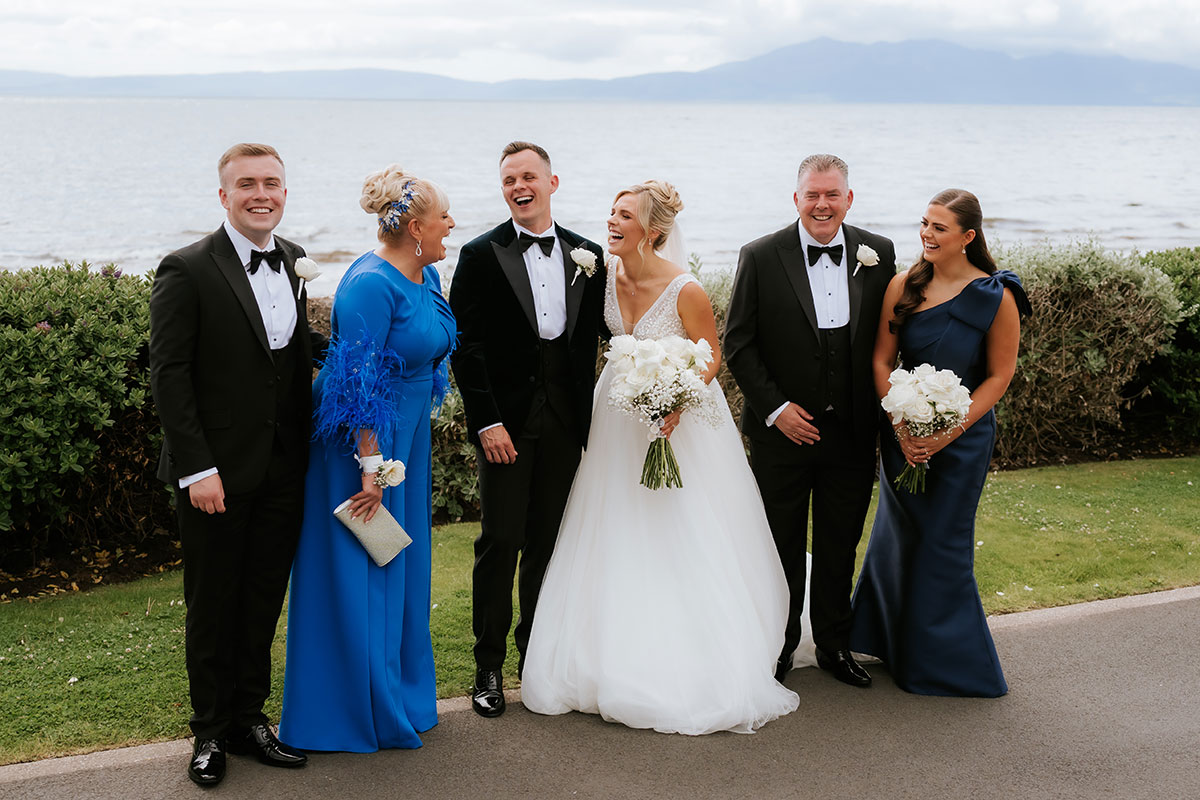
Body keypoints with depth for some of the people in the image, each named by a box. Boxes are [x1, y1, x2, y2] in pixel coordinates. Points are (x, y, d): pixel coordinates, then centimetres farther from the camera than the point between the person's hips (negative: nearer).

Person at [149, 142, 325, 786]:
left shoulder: (297, 262, 7)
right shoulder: (186, 270, -10)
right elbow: (169, 375, -12)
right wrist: (196, 468, -17)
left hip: (284, 469, 5)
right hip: (217, 472, -5)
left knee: (264, 602, 15)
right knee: (212, 606, 9)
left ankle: (249, 716, 31)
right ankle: (211, 732, 25)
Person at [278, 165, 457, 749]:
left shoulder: (426, 276, 7)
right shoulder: (371, 285, -22)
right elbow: (357, 383, -24)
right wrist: (372, 466, -24)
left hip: (408, 435, 9)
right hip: (363, 439, -9)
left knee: (402, 567, 17)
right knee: (359, 575, 1)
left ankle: (403, 694, 31)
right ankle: (362, 711, 14)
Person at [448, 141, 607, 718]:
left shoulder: (587, 256, 9)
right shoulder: (481, 255, -1)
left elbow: (590, 340, 10)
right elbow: (465, 346, -5)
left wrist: (586, 414, 3)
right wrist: (486, 422, -12)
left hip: (564, 421, 3)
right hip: (506, 421, -3)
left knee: (549, 540, 11)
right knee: (500, 542, -1)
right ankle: (488, 666, 10)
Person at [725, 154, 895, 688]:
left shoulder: (877, 255, 1)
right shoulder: (761, 257, -7)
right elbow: (739, 344, -5)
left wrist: (881, 410, -1)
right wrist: (774, 408, -12)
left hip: (852, 433, 2)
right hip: (782, 429, -2)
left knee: (839, 547, 14)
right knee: (782, 548, 11)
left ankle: (834, 645, 30)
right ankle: (780, 645, 28)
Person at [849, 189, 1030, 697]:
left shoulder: (996, 297, -11)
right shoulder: (903, 287, -4)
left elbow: (999, 376, -7)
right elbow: (882, 360, 0)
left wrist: (948, 432, -14)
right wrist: (901, 426, -10)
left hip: (963, 435, -3)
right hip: (903, 431, 3)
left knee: (942, 541, 4)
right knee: (899, 532, 14)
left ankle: (942, 660, 23)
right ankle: (894, 640, 36)